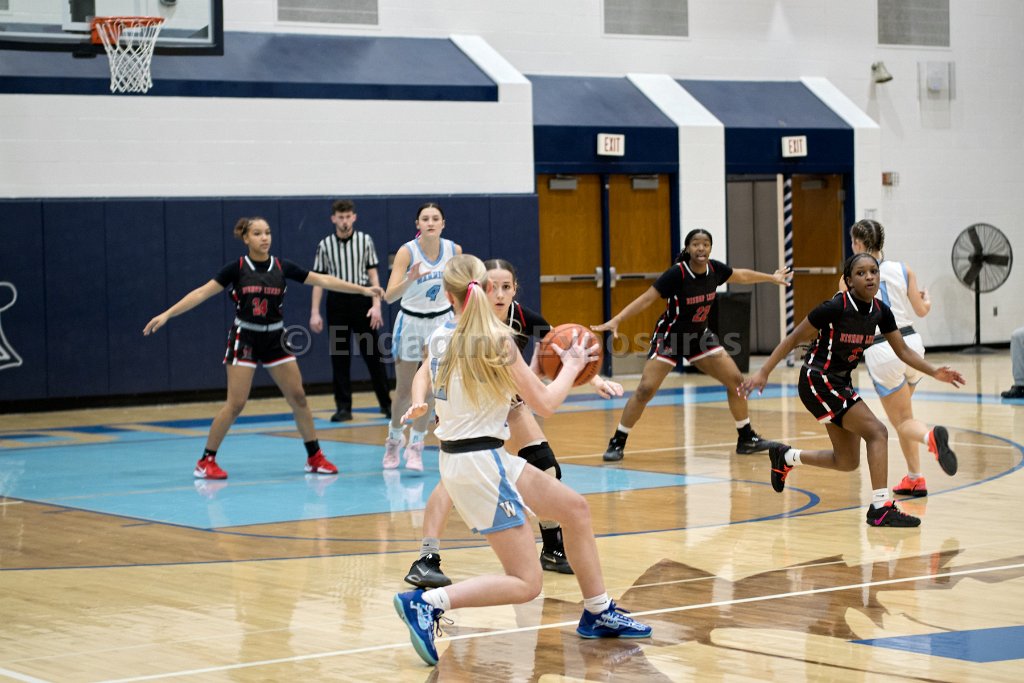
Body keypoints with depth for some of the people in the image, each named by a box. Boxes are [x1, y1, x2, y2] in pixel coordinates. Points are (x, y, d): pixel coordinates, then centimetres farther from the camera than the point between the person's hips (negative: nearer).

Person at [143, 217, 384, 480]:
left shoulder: (282, 267, 0)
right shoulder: (237, 268, -7)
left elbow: (322, 280, 3)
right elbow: (202, 293, -8)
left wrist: (362, 290, 1)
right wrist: (166, 314, -14)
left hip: (274, 339, 4)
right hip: (244, 339, -4)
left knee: (298, 398, 2)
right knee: (235, 403, -10)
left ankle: (315, 457, 14)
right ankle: (206, 461, 0)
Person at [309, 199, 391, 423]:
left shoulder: (365, 240, 1)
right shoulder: (325, 245, 3)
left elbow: (373, 274, 2)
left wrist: (376, 305, -7)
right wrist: (314, 312, 0)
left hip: (361, 299, -1)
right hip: (337, 301, 1)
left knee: (372, 354, 2)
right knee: (339, 356, 2)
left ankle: (386, 403, 11)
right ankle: (343, 407, 8)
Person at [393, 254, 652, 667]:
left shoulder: (439, 338, 4)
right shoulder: (496, 340, -17)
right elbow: (545, 403, -11)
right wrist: (572, 366, 3)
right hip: (480, 462, -9)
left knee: (574, 507, 18)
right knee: (525, 584, -6)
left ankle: (598, 613, 26)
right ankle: (427, 603, -16)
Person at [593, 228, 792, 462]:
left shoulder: (714, 269, -9)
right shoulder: (677, 273, -25)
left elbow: (742, 275, 12)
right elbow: (645, 299, -26)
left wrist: (772, 278, 26)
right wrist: (615, 321, -35)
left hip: (699, 336, 6)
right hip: (670, 337, -6)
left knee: (736, 380, 1)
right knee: (645, 390, -17)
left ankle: (746, 438, 16)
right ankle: (617, 443, -4)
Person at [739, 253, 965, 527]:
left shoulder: (880, 311, -2)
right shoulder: (836, 308, -22)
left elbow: (903, 350, 5)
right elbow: (793, 339, -15)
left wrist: (934, 372, -9)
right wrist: (763, 373, -18)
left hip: (840, 384, 8)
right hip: (818, 382, -8)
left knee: (847, 462, 14)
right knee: (877, 432, -20)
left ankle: (785, 457, 35)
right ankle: (881, 508, -21)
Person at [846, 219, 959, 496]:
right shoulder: (902, 270, 4)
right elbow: (921, 310, 6)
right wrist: (928, 300, 29)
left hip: (880, 351, -4)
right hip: (911, 341, 4)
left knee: (902, 421, 7)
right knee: (902, 413, 24)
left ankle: (931, 437, -28)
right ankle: (914, 479, 19)